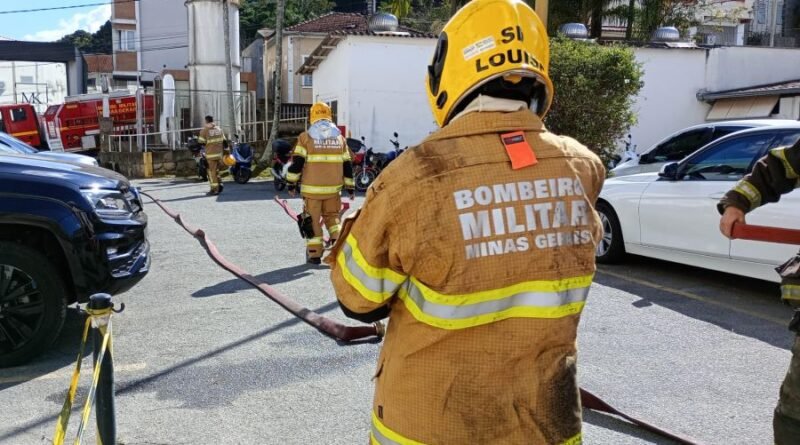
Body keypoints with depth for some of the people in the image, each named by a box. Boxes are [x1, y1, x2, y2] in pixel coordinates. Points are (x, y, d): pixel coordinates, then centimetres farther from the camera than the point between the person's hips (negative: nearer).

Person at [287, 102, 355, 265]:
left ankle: (314, 253, 11)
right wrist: (349, 186, 14)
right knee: (331, 216, 21)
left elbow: (297, 162, -8)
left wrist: (291, 183, 0)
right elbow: (347, 164, 8)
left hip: (312, 188, -3)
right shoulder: (339, 137, 6)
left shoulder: (306, 136, -4)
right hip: (333, 188, 3)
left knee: (313, 219, 8)